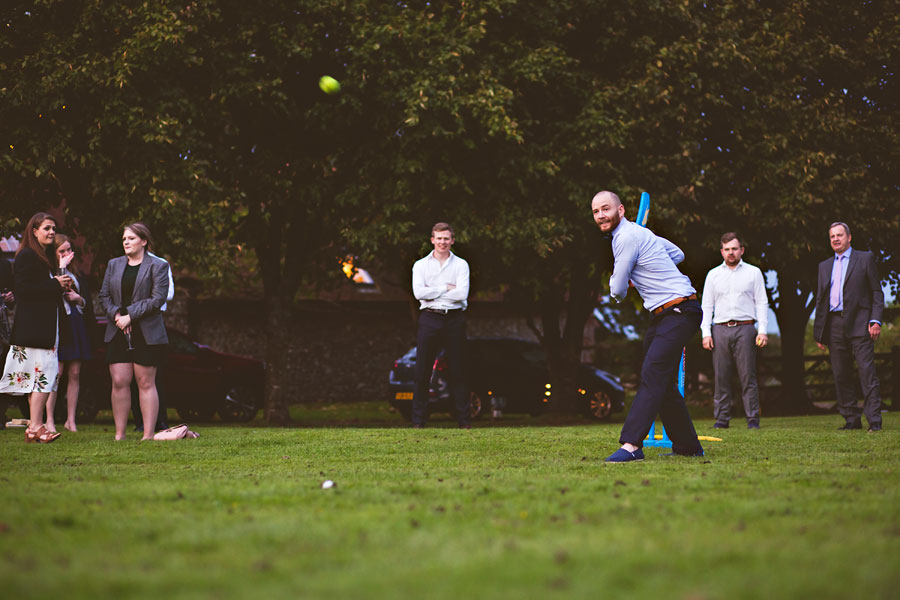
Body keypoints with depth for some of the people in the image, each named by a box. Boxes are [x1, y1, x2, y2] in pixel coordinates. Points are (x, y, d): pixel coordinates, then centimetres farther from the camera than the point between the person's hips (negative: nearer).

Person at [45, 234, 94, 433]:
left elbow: (89, 304, 20)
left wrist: (79, 298, -1)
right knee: (56, 373, -8)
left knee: (75, 374, 4)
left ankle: (71, 420, 8)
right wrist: (62, 268, -17)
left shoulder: (78, 276, 18)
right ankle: (49, 420, -3)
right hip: (58, 326, -6)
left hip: (77, 326, 6)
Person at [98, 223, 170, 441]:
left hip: (146, 333, -4)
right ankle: (119, 434, 4)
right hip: (117, 333, 4)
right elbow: (104, 295, 12)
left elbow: (158, 298, -8)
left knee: (146, 383, -2)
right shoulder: (114, 265, 15)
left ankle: (148, 435, 0)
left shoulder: (158, 266, 1)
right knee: (119, 382, -1)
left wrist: (130, 315, -13)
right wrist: (116, 315, -7)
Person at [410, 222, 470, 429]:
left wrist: (433, 293, -7)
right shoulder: (420, 265, 9)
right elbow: (419, 292, -7)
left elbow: (462, 293, -8)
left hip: (454, 319, 0)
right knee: (422, 371, -1)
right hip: (429, 319, 0)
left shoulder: (461, 265, 7)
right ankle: (418, 419, 3)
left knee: (457, 371, 1)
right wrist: (446, 288, -6)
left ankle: (463, 419, 5)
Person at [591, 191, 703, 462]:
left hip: (679, 311, -11)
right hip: (662, 315, 11)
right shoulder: (639, 232, 17)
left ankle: (631, 445, -33)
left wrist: (615, 280, 15)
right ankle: (688, 446, 19)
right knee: (663, 382, 12)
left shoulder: (627, 237, -14)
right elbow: (678, 254, 30)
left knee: (653, 374, -21)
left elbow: (617, 292, -9)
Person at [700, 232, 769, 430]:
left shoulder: (753, 273, 10)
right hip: (720, 330, 2)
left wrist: (762, 330, -3)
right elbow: (706, 306, 13)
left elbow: (762, 302, 7)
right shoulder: (713, 275, 14)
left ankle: (753, 419, -2)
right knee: (721, 377, 0)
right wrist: (706, 333, 3)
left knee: (748, 376, -5)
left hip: (745, 328, -2)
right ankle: (722, 419, 5)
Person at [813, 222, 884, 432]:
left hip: (859, 324, -5)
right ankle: (852, 419, 11)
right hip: (834, 325, 5)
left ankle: (874, 420, -11)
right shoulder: (824, 266, 19)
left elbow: (877, 292, 3)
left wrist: (876, 320, -9)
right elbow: (820, 301, 19)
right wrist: (819, 333, 13)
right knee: (841, 376, 4)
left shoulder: (865, 259, 7)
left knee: (867, 372, -10)